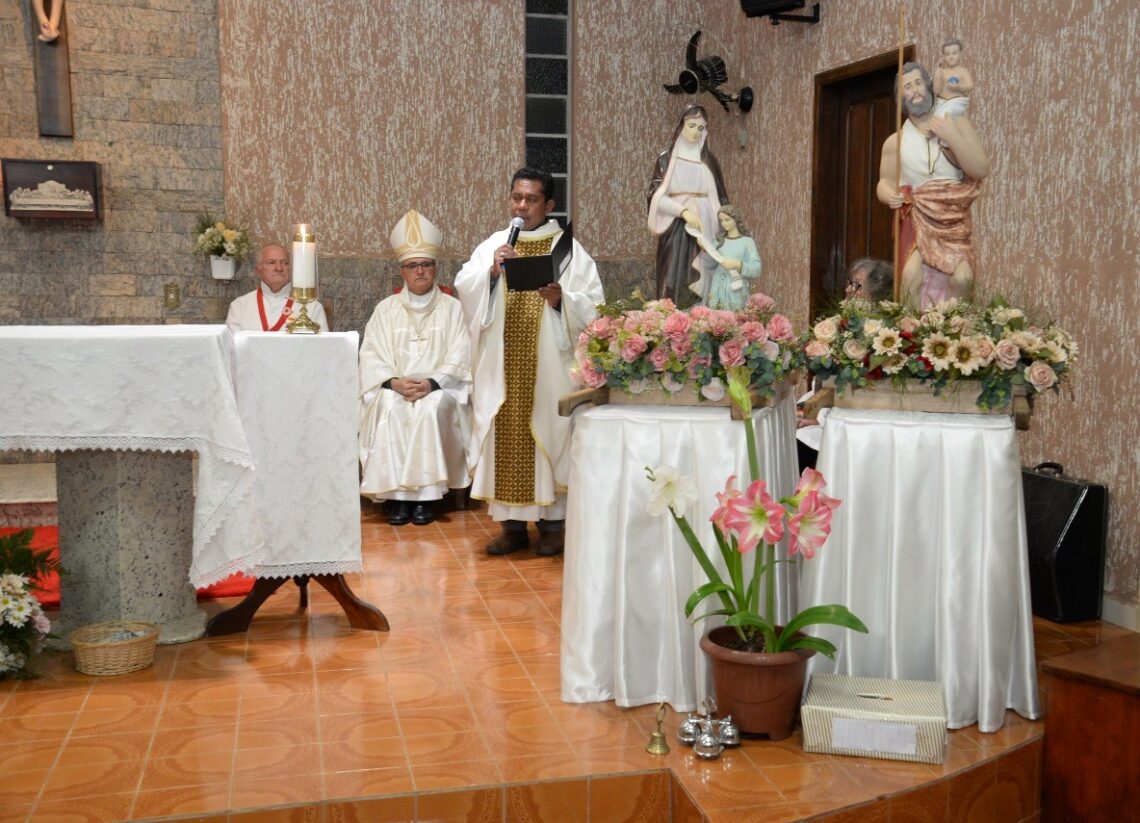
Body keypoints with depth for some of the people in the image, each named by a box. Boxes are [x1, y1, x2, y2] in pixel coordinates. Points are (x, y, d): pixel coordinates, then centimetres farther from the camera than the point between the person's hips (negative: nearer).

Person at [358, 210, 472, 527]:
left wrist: (430, 384, -18)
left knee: (431, 408, -34)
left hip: (439, 390, -1)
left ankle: (425, 494, -27)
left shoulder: (452, 308, 9)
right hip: (393, 389, 1)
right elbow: (371, 356, 4)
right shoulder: (386, 309, 14)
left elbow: (459, 358, -1)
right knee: (390, 409, -32)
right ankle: (396, 493, -27)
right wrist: (395, 382, -16)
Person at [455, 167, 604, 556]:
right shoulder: (492, 244, 11)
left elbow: (593, 305, -4)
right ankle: (512, 524, 12)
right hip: (502, 367, 3)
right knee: (506, 438, 3)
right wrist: (491, 272, -17)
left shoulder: (568, 248, 3)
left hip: (549, 366, -2)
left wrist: (561, 299, -21)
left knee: (549, 434, 0)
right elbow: (463, 288, 0)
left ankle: (551, 523, 12)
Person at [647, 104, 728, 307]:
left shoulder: (709, 160, 12)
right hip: (675, 227, -2)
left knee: (701, 281, -1)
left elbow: (719, 198, 13)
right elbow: (656, 195, -5)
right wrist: (683, 211, -18)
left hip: (704, 227, 2)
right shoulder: (667, 158, 4)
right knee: (674, 280, -8)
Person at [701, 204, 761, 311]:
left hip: (736, 292, -3)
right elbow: (710, 265, 8)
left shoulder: (747, 241, 1)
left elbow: (756, 269, -6)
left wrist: (737, 265, -20)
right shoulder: (720, 240, 13)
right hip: (717, 291, 4)